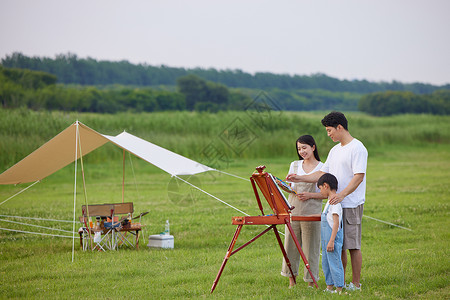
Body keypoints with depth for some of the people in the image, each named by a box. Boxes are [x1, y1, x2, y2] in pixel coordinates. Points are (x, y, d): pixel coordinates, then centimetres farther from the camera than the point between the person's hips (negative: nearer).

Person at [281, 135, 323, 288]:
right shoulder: (295, 165, 13)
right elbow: (290, 187, 14)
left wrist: (310, 195, -14)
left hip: (311, 212, -4)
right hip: (293, 210, 4)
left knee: (310, 247, -1)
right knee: (290, 245, 5)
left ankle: (311, 281, 8)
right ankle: (291, 280, 14)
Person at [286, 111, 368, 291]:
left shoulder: (357, 148, -10)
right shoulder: (335, 150, 17)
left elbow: (359, 176, -19)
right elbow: (323, 174, 19)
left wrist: (342, 194, -31)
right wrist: (300, 179, 10)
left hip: (352, 205, -8)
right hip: (335, 204, 8)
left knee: (352, 245, -4)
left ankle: (356, 283, 3)